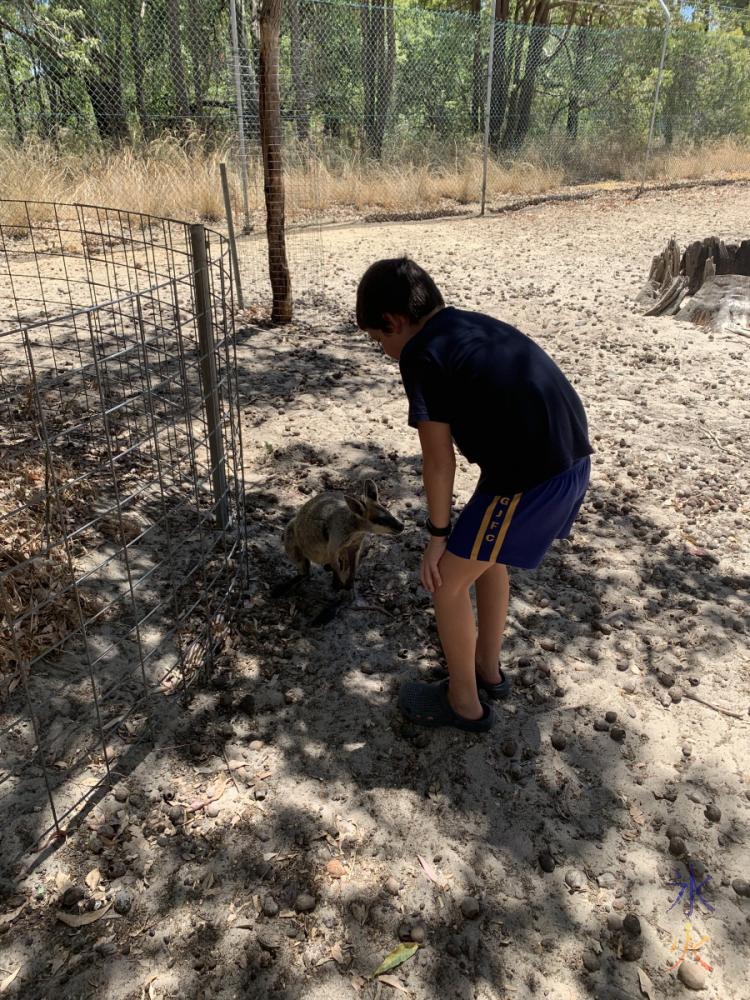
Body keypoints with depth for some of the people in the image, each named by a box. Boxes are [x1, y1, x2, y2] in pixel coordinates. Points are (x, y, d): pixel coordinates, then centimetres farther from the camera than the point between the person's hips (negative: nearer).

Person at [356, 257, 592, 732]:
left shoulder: (421, 355, -7)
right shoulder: (476, 325, 17)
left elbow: (439, 459, -7)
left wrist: (438, 534, 4)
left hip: (530, 476, -9)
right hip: (573, 461, 9)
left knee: (448, 579, 9)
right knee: (486, 556, 28)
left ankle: (464, 702, 26)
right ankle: (488, 668, 43)